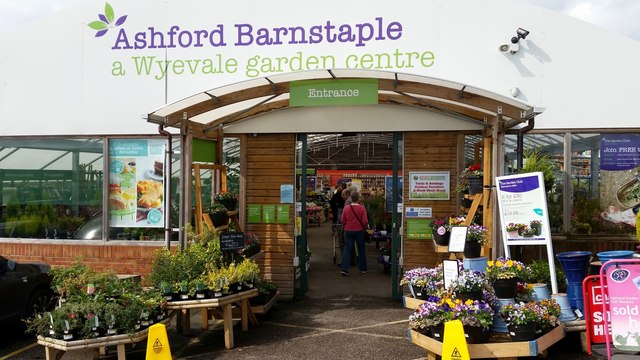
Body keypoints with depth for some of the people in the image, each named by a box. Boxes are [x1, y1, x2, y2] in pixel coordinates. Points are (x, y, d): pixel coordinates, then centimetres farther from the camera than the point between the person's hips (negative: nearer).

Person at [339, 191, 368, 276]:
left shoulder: (346, 208, -4)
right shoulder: (362, 208, -11)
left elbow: (342, 220, 0)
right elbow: (365, 221, -12)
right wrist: (366, 228, 7)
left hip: (348, 231, 1)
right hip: (359, 231, -1)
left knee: (347, 250, 3)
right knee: (361, 250, 14)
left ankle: (344, 269, -6)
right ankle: (363, 269, 22)